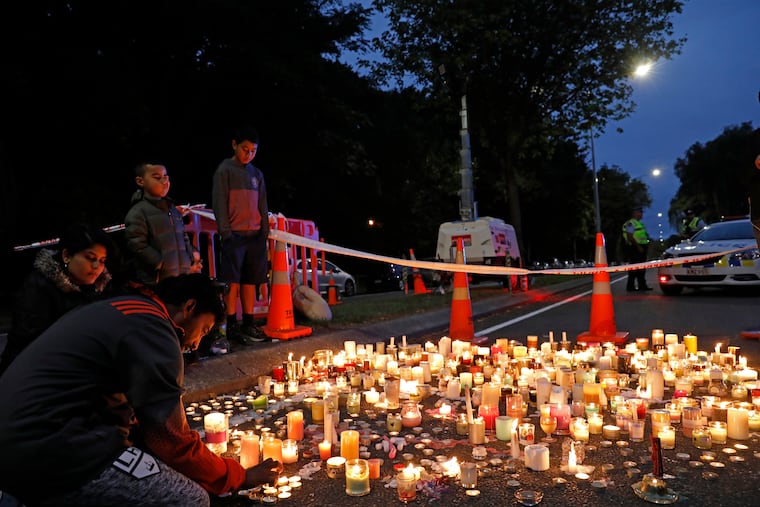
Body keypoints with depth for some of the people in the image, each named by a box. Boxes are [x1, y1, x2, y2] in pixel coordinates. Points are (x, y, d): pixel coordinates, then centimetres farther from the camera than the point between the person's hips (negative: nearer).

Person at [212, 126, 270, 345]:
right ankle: (232, 325, 1)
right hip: (234, 234, -5)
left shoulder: (257, 174, 16)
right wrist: (225, 232, -12)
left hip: (255, 235, 5)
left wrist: (265, 232, 9)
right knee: (232, 280, -5)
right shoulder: (225, 170, 1)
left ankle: (248, 324, 13)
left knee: (251, 279, 6)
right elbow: (219, 203, -5)